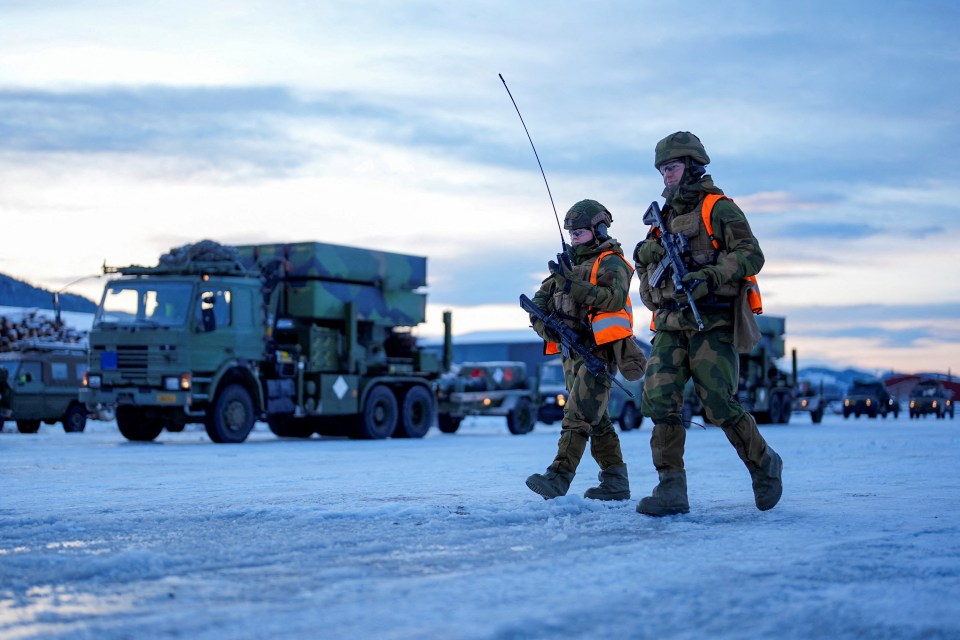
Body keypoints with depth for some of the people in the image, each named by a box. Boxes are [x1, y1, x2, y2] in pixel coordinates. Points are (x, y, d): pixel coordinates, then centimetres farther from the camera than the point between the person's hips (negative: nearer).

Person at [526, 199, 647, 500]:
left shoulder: (611, 262, -3)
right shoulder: (567, 263, 19)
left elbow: (615, 298, -21)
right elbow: (540, 300, 15)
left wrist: (573, 285, -25)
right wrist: (543, 321, -6)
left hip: (600, 349, -8)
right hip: (572, 351, 8)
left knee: (578, 413, -18)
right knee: (596, 419, 9)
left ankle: (558, 478, -26)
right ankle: (616, 483, 14)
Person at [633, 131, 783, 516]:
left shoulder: (718, 208, -1)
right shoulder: (666, 218, 22)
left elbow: (751, 254, -11)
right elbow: (650, 269, 29)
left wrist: (709, 276, -23)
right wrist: (646, 257, 5)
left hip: (711, 324, -6)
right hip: (670, 327, 6)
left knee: (720, 407, -9)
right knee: (658, 399, -10)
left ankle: (764, 466, 15)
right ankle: (671, 489, -9)